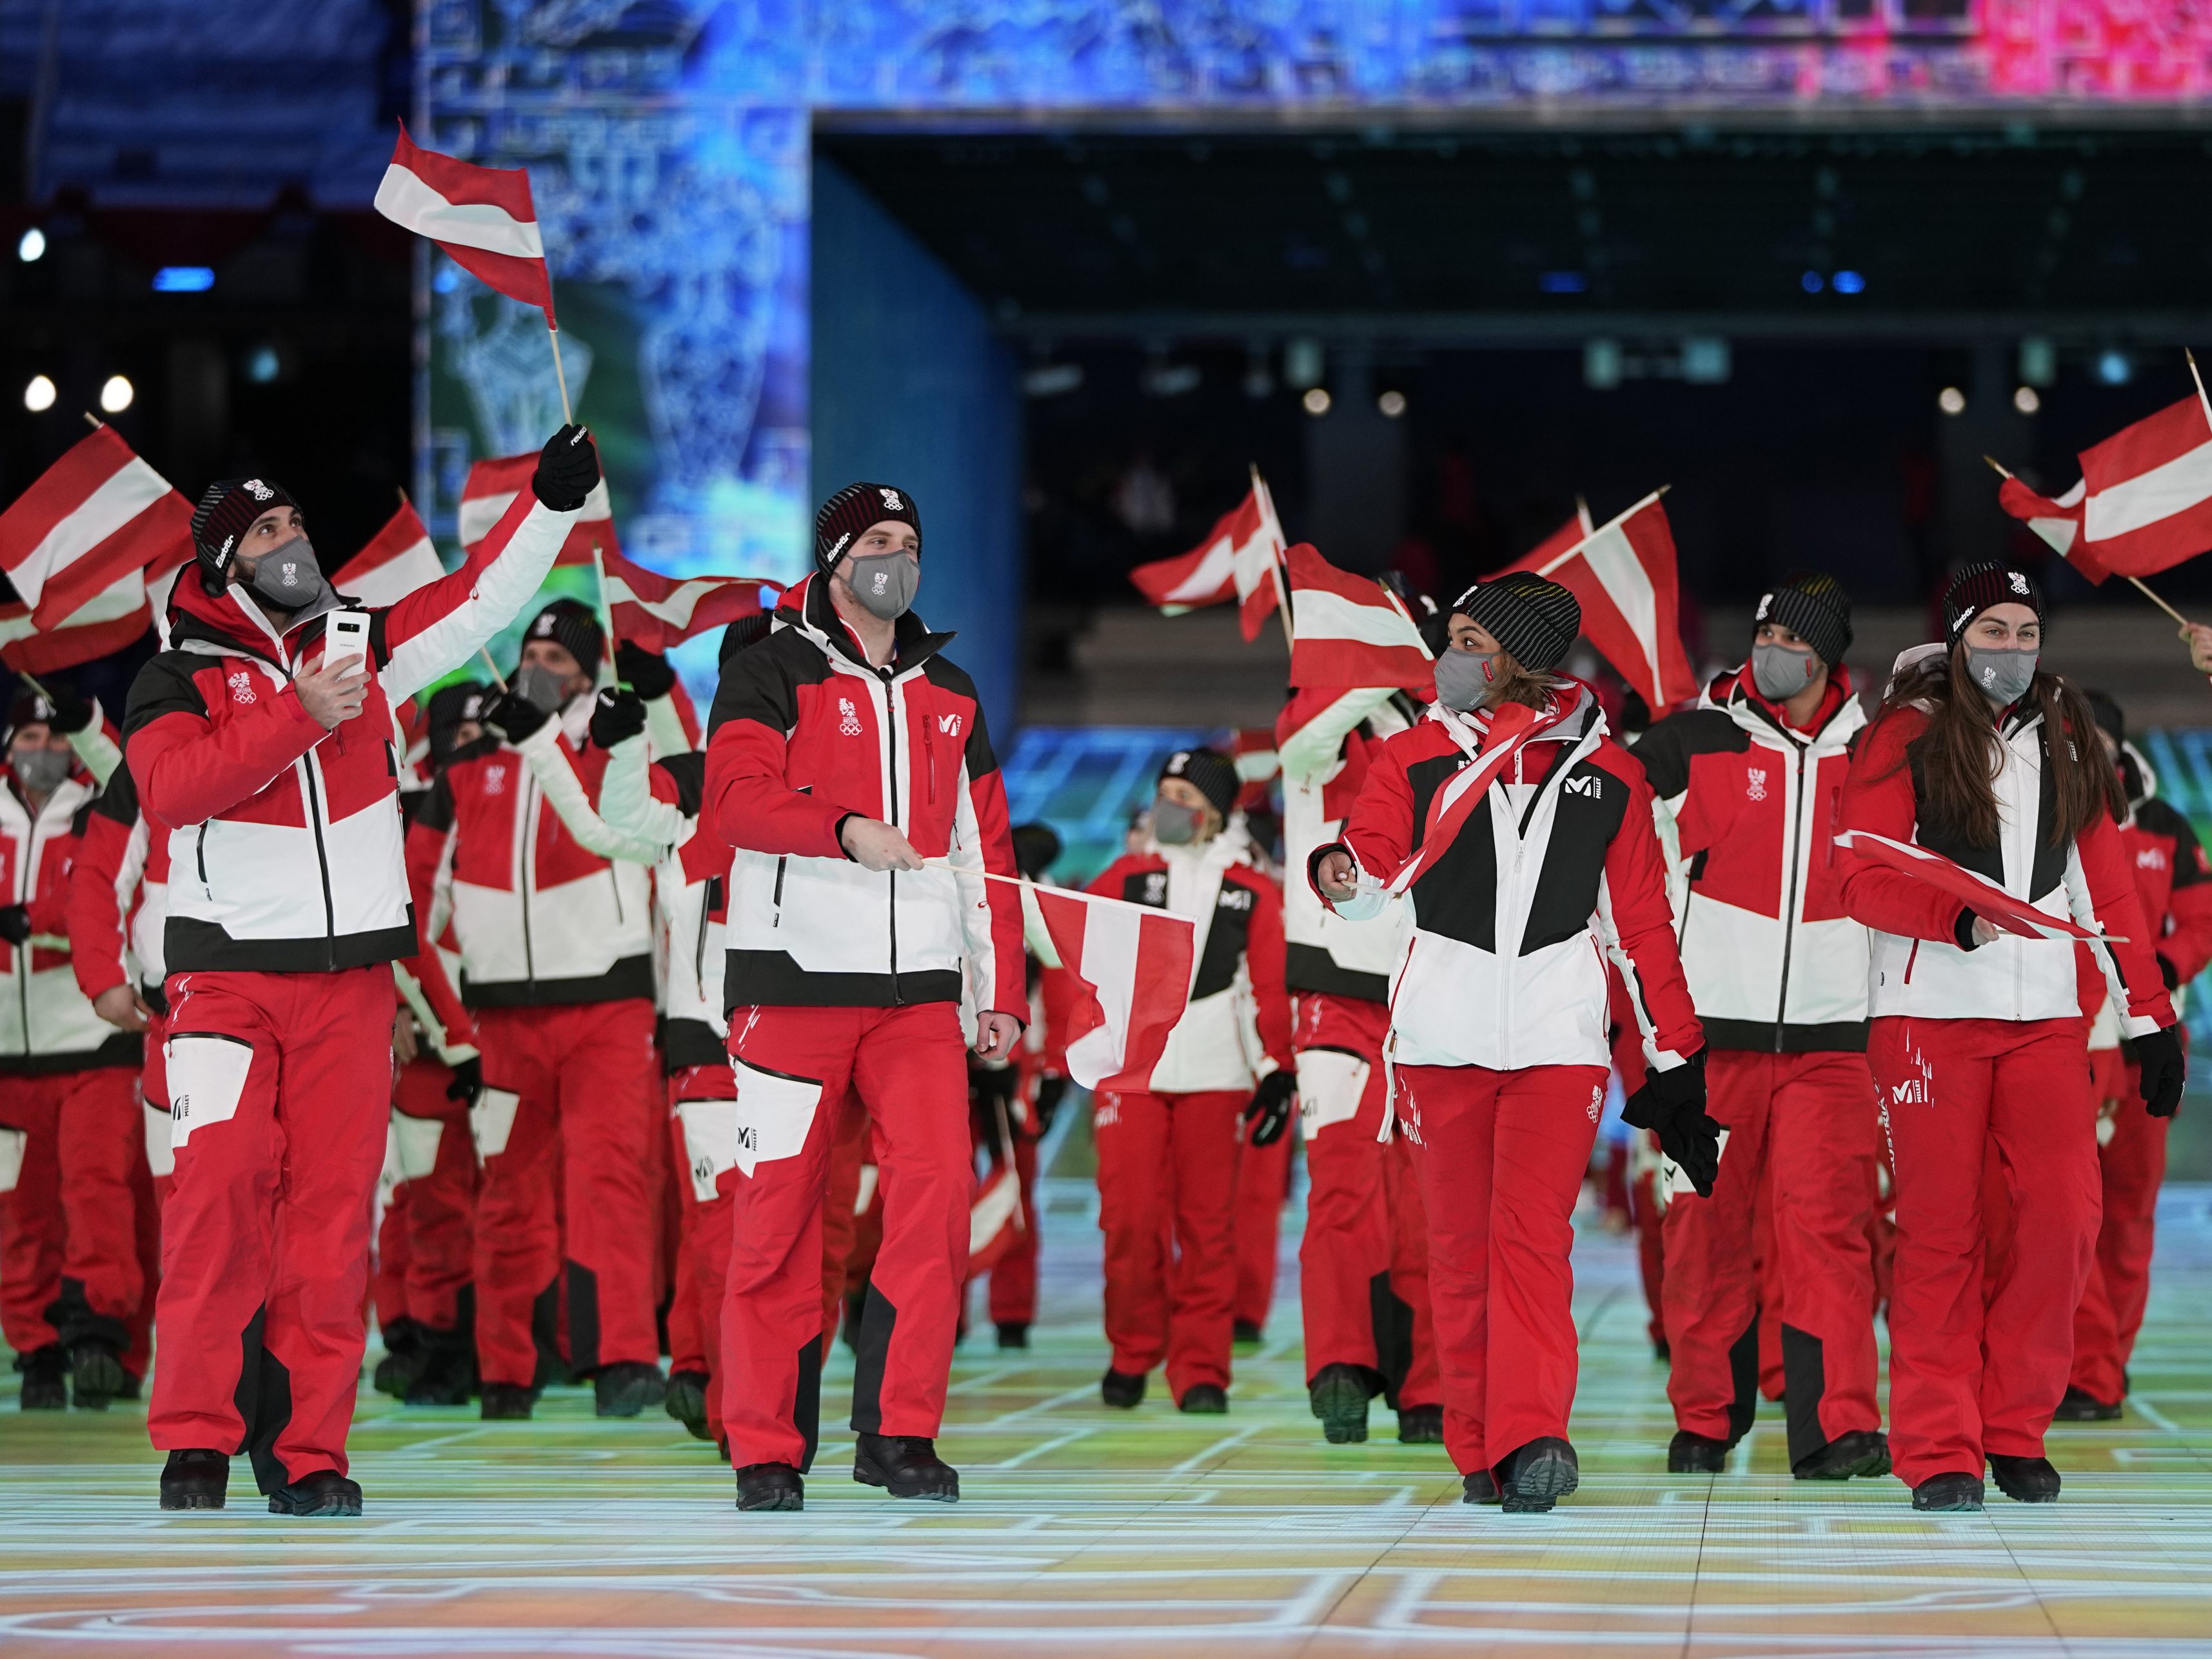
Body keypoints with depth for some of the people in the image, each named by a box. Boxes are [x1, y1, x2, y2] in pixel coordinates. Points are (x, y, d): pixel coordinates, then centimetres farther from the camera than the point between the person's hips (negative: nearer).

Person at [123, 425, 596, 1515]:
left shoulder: (361, 650, 13)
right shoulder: (178, 680, 1)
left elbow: (479, 600, 13)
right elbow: (170, 787, -16)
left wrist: (553, 497, 2)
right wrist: (298, 716, -21)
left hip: (352, 976, 3)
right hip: (228, 972, -3)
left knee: (333, 1203, -1)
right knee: (219, 1190, -15)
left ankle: (308, 1450, 2)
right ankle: (197, 1437, -8)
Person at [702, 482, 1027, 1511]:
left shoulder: (949, 695, 20)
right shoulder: (773, 673, 4)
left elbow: (984, 848, 20)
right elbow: (734, 798, -12)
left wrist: (1000, 992, 14)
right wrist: (847, 829, -28)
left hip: (918, 986, 4)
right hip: (793, 974, -4)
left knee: (937, 1189, -10)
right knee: (780, 1206, -3)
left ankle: (897, 1433, -2)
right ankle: (767, 1448, 4)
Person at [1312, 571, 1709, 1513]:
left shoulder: (1605, 773, 9)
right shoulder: (1414, 756, 10)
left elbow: (1642, 923, 13)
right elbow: (1373, 871, -3)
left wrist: (1674, 1056, 11)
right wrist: (1342, 875, -28)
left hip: (1558, 1035, -2)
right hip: (1442, 1035, 2)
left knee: (1532, 1234, -14)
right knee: (1459, 1243, 3)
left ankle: (1531, 1437, -21)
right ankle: (1479, 1450, 10)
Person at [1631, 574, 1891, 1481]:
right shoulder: (1689, 742, 3)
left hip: (1831, 1031, 1)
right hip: (1711, 1025, -1)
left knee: (1828, 1221, -8)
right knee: (1707, 1225, 2)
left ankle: (1836, 1425, -10)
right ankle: (1705, 1420, 13)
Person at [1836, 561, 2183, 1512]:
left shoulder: (2066, 740, 15)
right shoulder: (1907, 734, 2)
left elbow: (2108, 886, 15)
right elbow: (1864, 878, -6)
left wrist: (2149, 1014, 10)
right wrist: (1962, 917, -23)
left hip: (2045, 1014, 4)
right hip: (1929, 1008, -3)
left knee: (2066, 1211, -8)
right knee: (1940, 1230, -4)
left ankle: (2012, 1428, 7)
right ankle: (1938, 1450, 2)